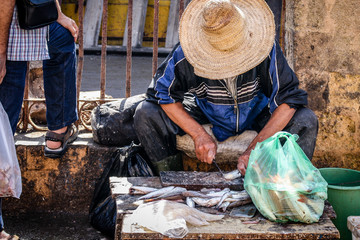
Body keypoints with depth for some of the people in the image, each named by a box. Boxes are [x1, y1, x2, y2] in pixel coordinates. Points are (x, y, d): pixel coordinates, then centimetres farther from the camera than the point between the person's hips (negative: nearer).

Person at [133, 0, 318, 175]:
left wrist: (255, 148, -35)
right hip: (205, 115, 1)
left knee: (306, 120, -28)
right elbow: (162, 92, -17)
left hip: (256, 115, 0)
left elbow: (289, 98, -28)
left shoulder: (264, 47, -30)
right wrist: (199, 135, -27)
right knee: (145, 113, -22)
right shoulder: (186, 54, -29)